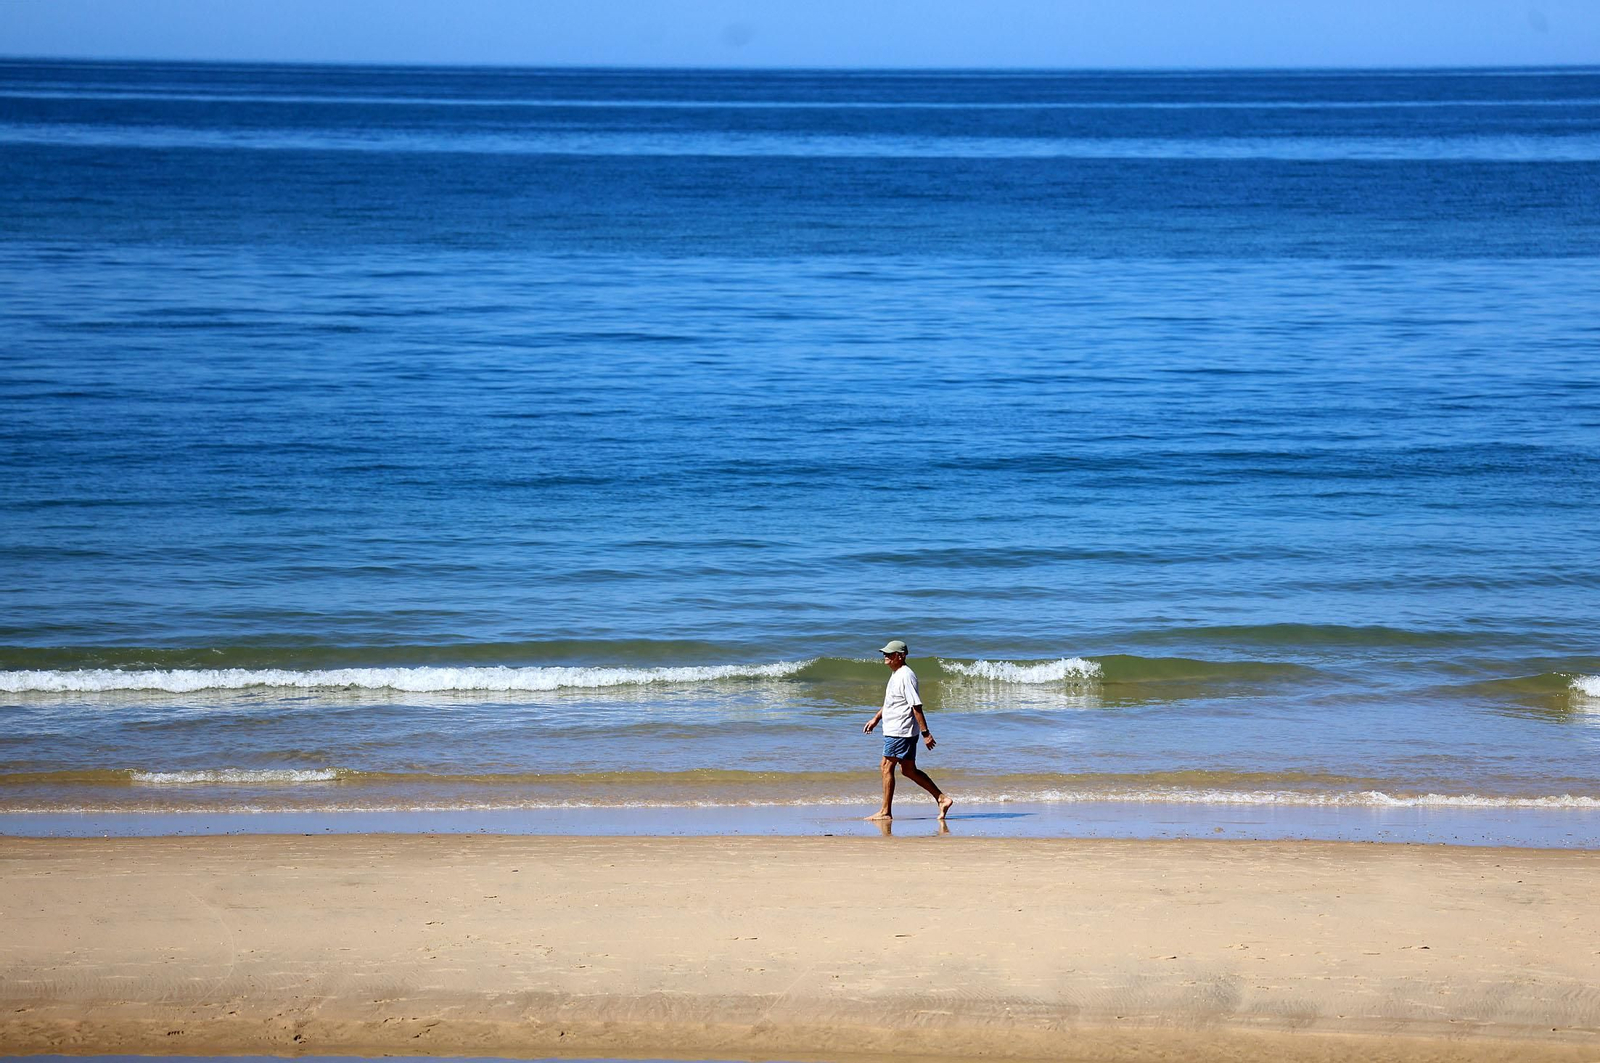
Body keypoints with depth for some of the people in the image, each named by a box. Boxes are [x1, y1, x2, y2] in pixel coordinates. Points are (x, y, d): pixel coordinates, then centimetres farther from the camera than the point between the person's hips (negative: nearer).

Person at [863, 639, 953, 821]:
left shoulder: (906, 676, -17)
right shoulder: (895, 675, 15)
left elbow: (916, 706, -21)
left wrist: (925, 733, -22)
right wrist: (876, 719, 29)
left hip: (900, 732, -10)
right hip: (893, 730, 10)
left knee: (887, 766, -6)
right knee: (908, 770, 12)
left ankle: (885, 812, -2)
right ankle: (942, 798, 14)